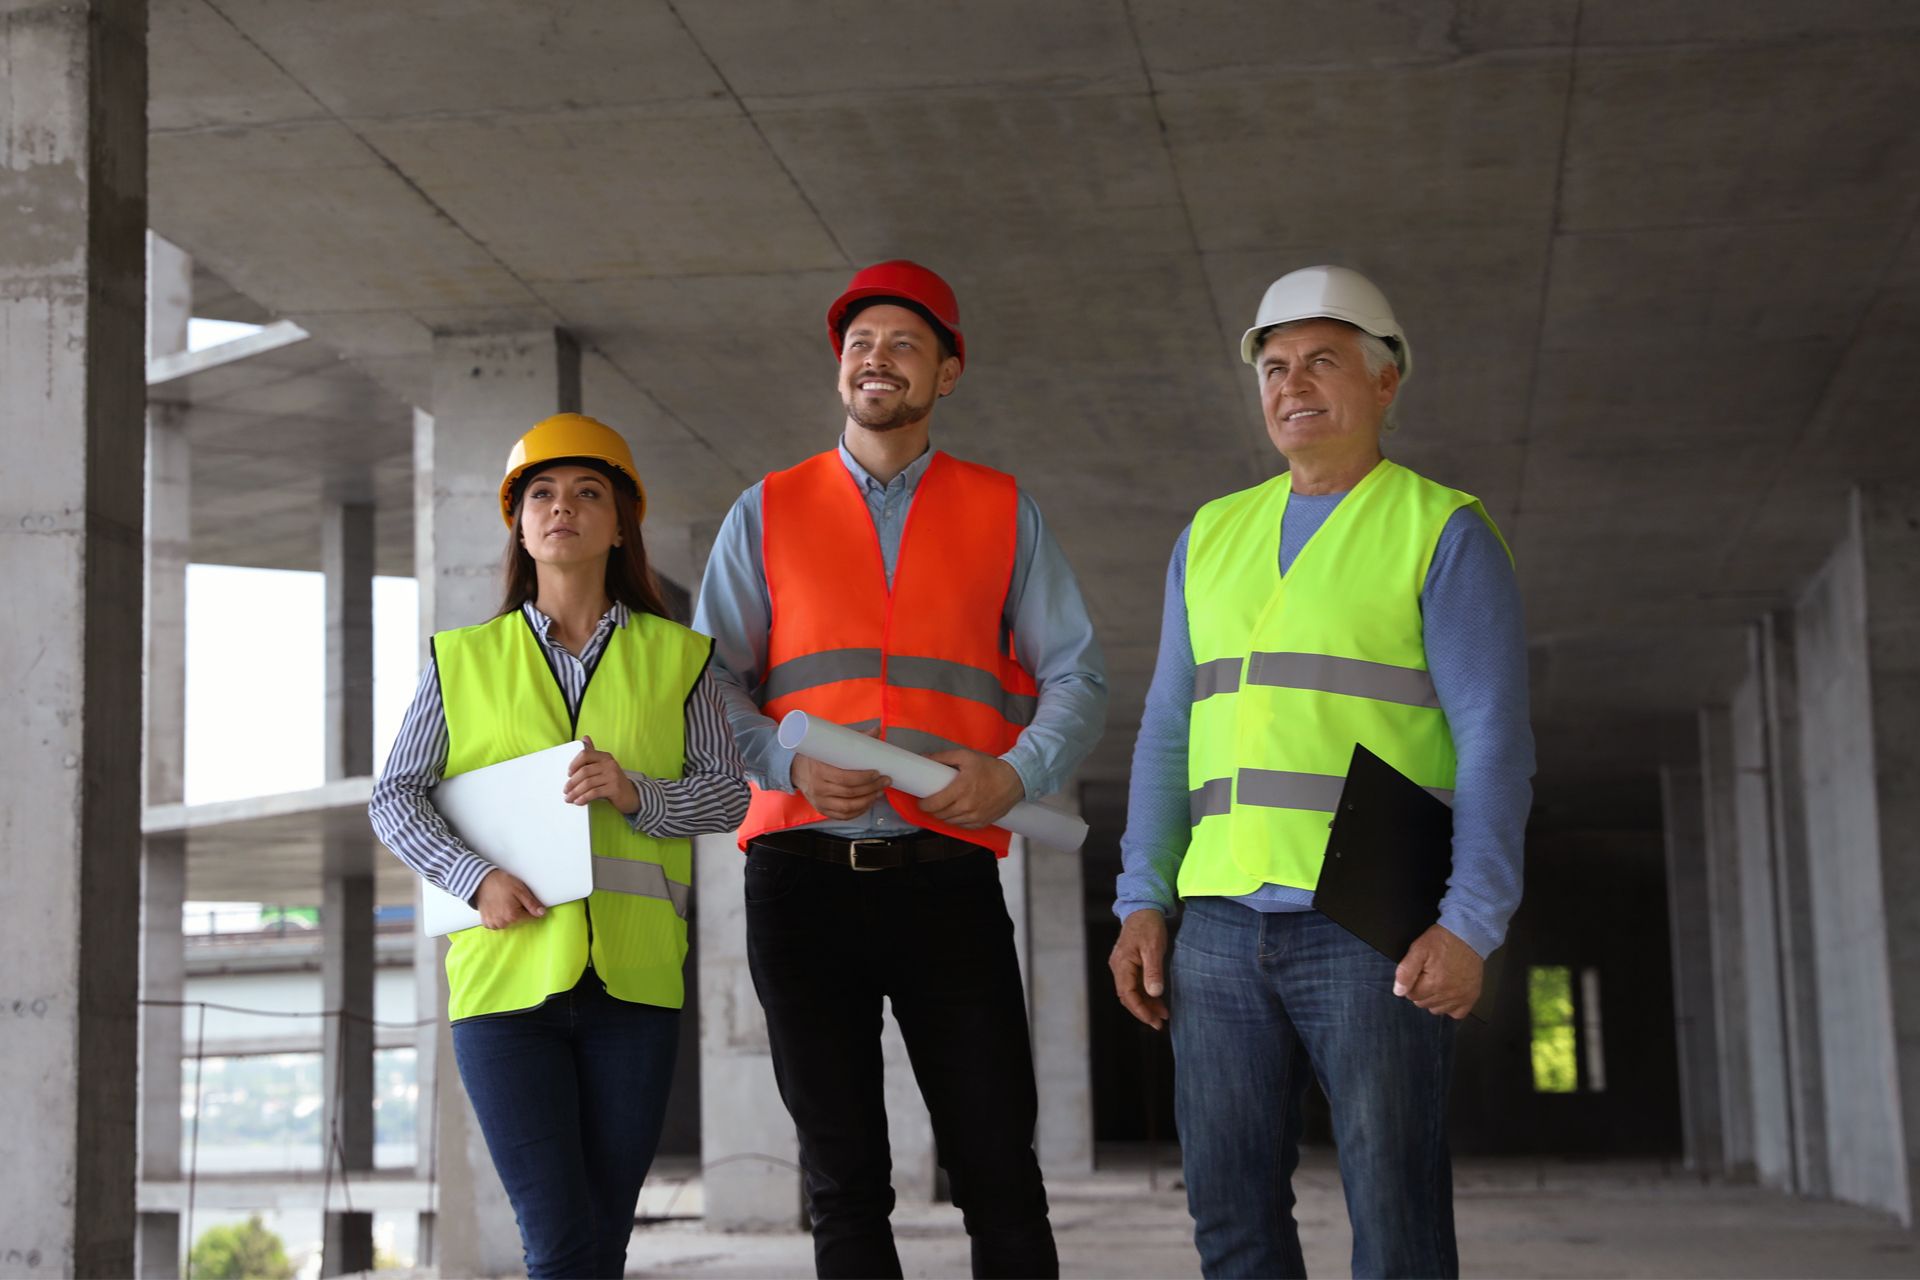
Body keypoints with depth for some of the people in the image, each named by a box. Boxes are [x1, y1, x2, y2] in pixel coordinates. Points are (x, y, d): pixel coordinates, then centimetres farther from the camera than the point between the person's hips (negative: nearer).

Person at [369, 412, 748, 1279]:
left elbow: (727, 793, 5)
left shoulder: (676, 657, 10)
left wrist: (635, 793, -14)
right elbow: (394, 798, 7)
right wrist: (476, 877, -10)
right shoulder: (466, 659, 10)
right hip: (505, 973, -1)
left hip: (630, 979, 1)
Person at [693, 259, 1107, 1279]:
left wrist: (1017, 774, -11)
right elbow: (709, 685, 7)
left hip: (947, 874, 0)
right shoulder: (767, 514, 12)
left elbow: (1076, 679, 9)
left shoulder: (1003, 514, 12)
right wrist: (790, 765, -12)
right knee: (843, 1183, 6)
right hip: (803, 876, 1)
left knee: (1000, 1174, -3)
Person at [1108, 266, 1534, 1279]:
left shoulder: (1442, 532, 2)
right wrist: (1141, 903, 7)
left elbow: (1494, 741, -5)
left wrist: (1470, 925, -16)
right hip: (1222, 921, 5)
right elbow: (1168, 731, 17)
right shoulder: (1211, 536, 17)